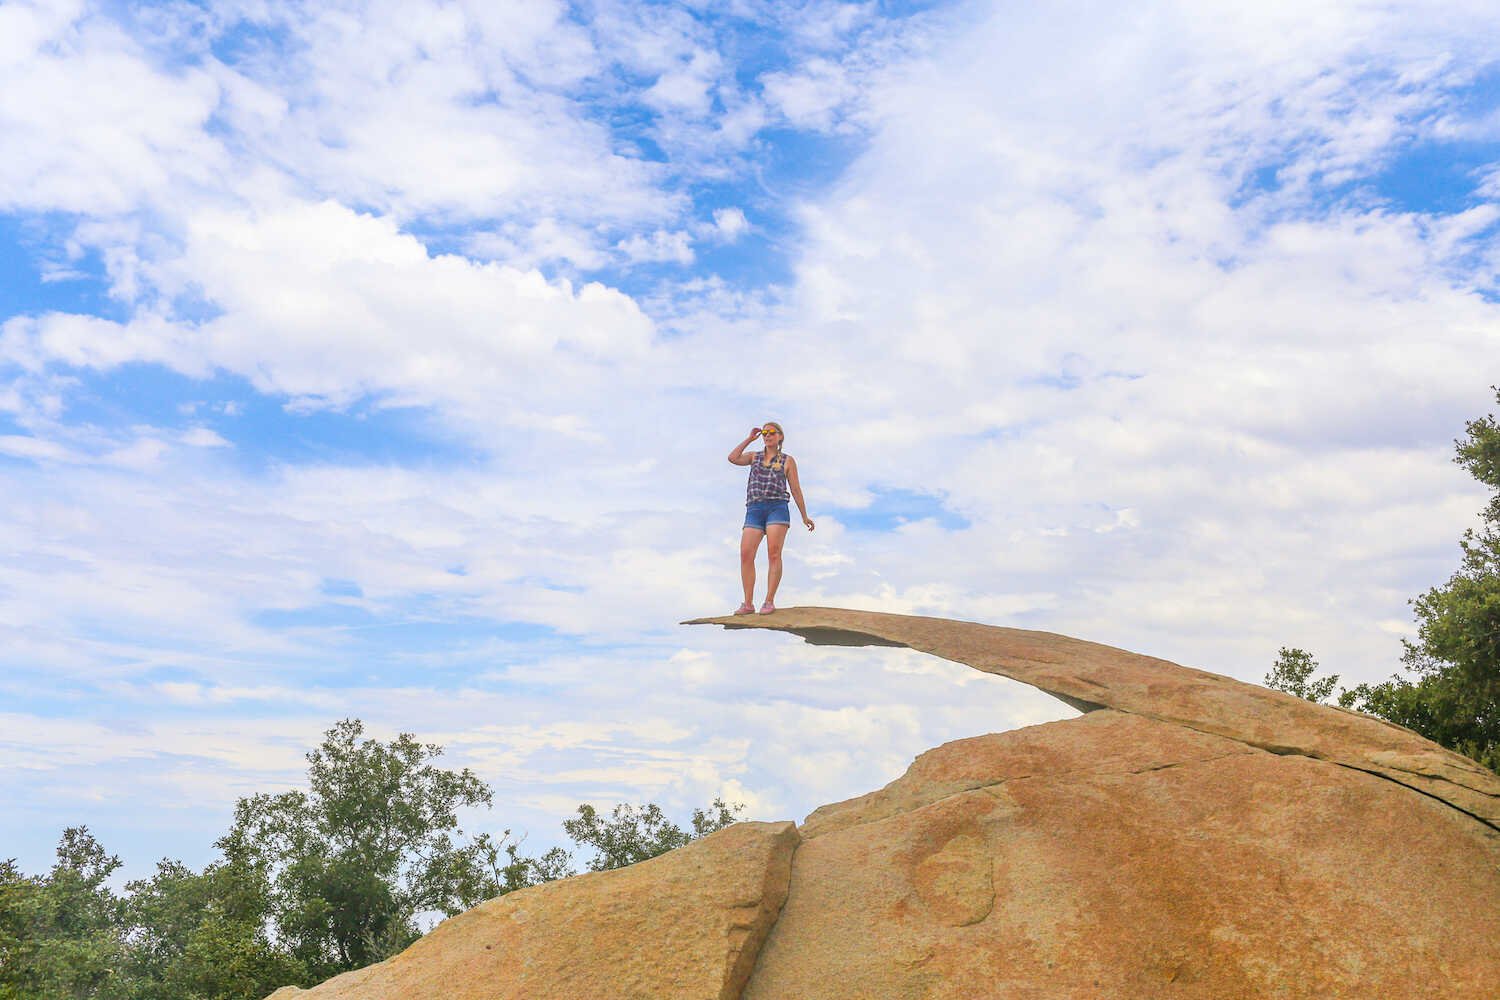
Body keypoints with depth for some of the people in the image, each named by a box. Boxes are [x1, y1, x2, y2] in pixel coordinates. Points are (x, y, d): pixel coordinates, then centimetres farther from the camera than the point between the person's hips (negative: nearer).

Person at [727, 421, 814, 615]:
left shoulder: (788, 460, 15)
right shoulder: (755, 457, 23)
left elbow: (796, 489, 14)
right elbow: (732, 458, 4)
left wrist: (805, 517, 11)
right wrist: (750, 439, 11)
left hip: (777, 508, -3)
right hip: (754, 510, 3)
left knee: (774, 554, -16)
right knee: (745, 555, -11)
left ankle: (769, 602, -13)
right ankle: (748, 604, -9)